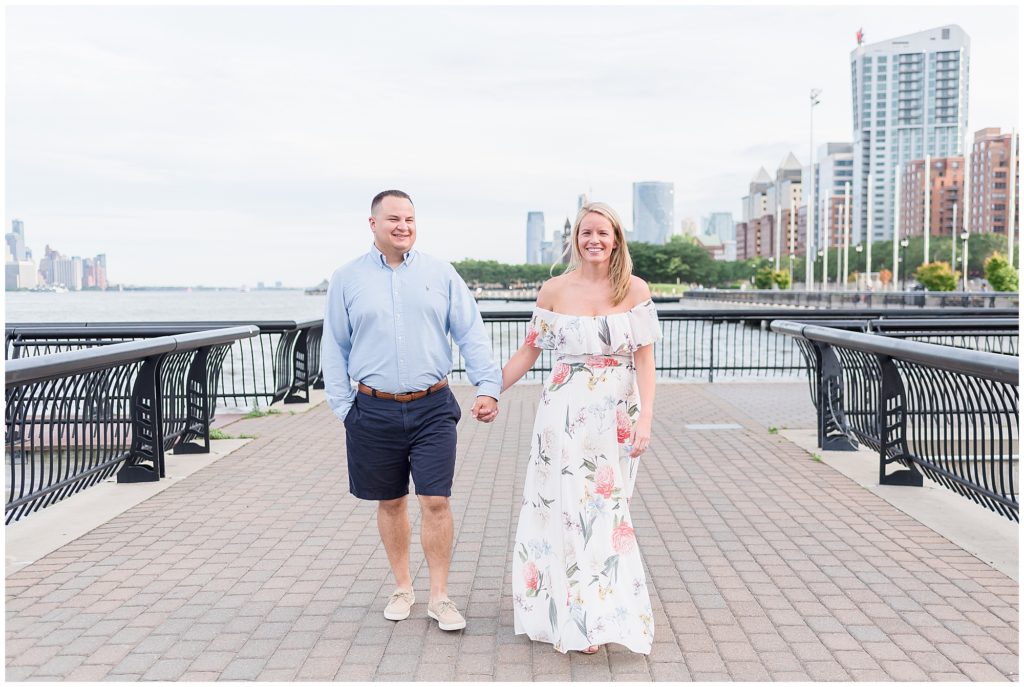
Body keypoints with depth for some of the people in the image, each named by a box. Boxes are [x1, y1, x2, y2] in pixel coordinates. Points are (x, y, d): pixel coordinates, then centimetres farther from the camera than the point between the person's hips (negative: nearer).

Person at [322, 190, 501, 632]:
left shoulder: (440, 274, 4)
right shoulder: (347, 279, 3)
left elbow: (471, 334, 2)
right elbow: (335, 348, 6)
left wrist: (488, 386, -8)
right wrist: (343, 407, 1)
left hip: (432, 408, 0)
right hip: (375, 411, 1)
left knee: (436, 501, -2)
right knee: (391, 503, 12)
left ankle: (439, 596, 11)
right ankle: (402, 587, 30)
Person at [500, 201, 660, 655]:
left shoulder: (634, 290, -1)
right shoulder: (554, 290, 1)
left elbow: (644, 358, -4)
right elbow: (529, 351, 7)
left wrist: (645, 419, -12)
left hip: (617, 418, 0)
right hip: (564, 415, 1)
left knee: (604, 510, 2)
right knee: (568, 509, 1)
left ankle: (593, 615, 18)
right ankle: (578, 620, 17)